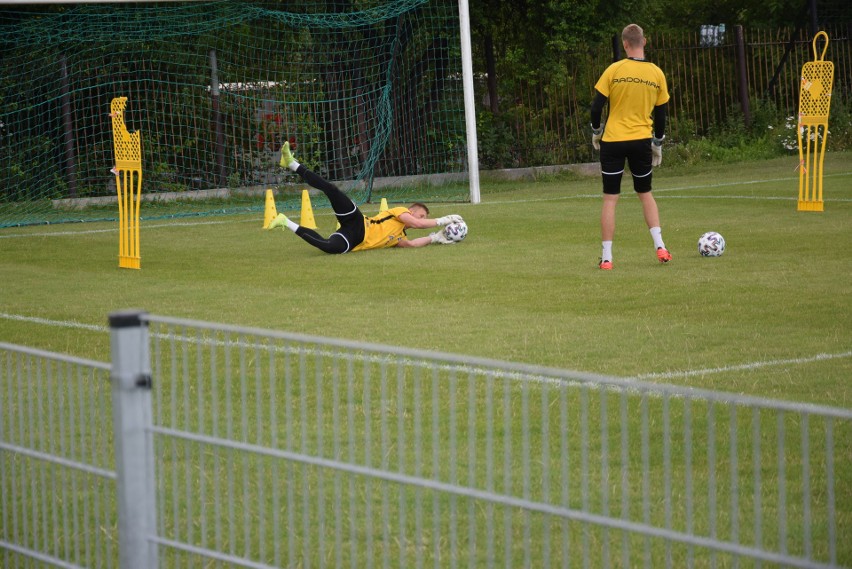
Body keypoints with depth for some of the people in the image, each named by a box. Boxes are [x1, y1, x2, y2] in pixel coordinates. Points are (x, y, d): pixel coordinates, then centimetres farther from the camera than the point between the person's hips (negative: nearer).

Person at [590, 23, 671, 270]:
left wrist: (596, 132, 11)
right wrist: (658, 144, 19)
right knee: (645, 193, 20)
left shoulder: (614, 70, -8)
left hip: (613, 141, -2)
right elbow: (661, 113, 7)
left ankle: (606, 257, 1)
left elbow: (597, 105, -6)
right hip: (642, 141, 2)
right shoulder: (657, 74, 1)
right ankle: (660, 246, 7)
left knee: (610, 199, 3)